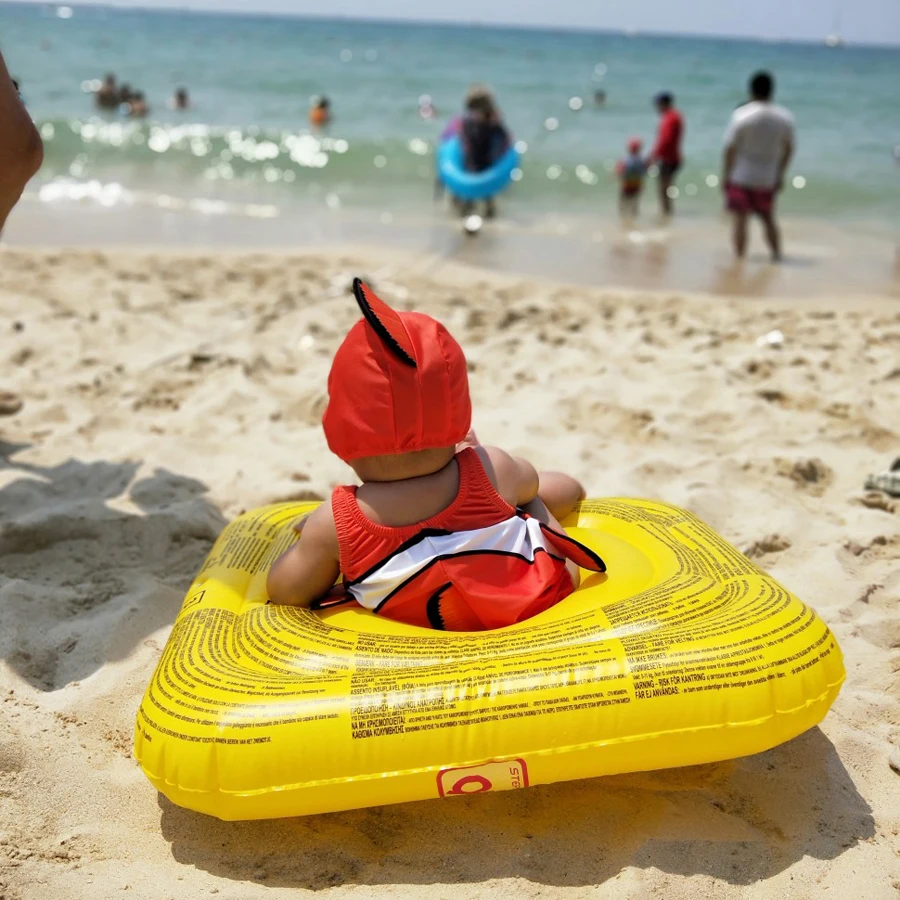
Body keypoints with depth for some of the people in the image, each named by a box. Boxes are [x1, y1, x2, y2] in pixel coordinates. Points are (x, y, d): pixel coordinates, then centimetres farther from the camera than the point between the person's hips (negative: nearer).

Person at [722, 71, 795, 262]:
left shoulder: (741, 115, -13)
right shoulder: (785, 117, -1)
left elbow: (730, 149, -13)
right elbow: (788, 149, 6)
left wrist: (725, 176, -4)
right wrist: (780, 175, 16)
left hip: (741, 176, -3)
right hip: (768, 179, 4)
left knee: (740, 219, 2)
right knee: (769, 219, 17)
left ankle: (739, 258, 3)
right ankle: (777, 254, 16)